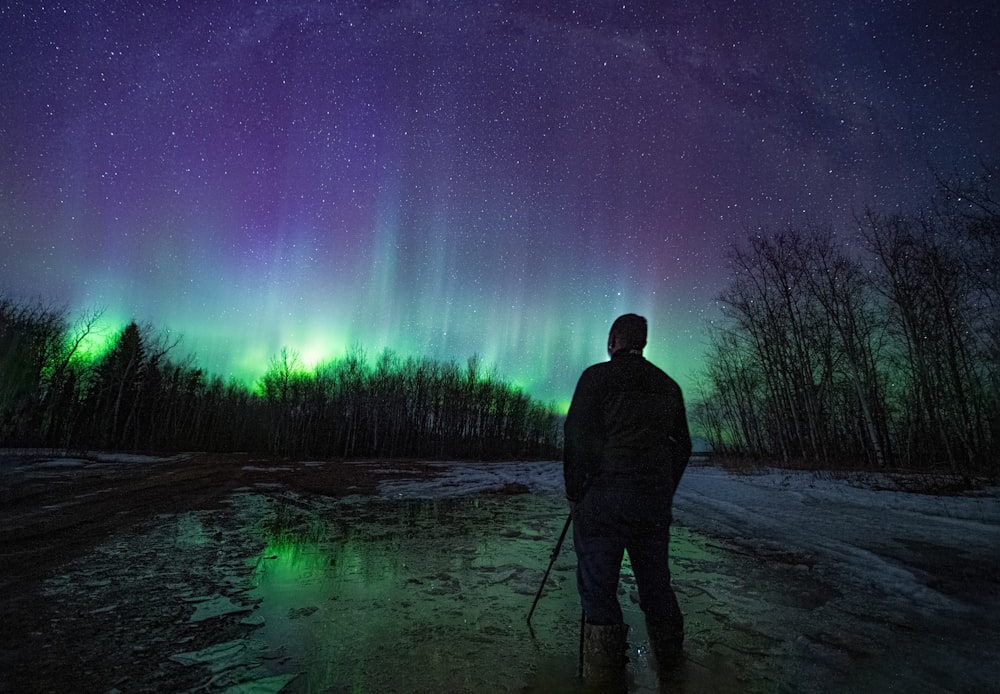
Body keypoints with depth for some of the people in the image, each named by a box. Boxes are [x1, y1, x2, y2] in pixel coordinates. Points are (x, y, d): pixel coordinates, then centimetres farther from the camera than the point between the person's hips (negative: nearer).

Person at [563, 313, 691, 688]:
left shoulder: (597, 376, -4)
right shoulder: (668, 386, 12)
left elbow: (577, 436, -8)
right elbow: (682, 446, 16)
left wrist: (573, 492, 2)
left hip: (604, 496, -5)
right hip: (656, 502, 5)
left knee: (598, 583, 3)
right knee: (656, 580, 18)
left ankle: (605, 670, 5)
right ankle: (670, 658, 27)